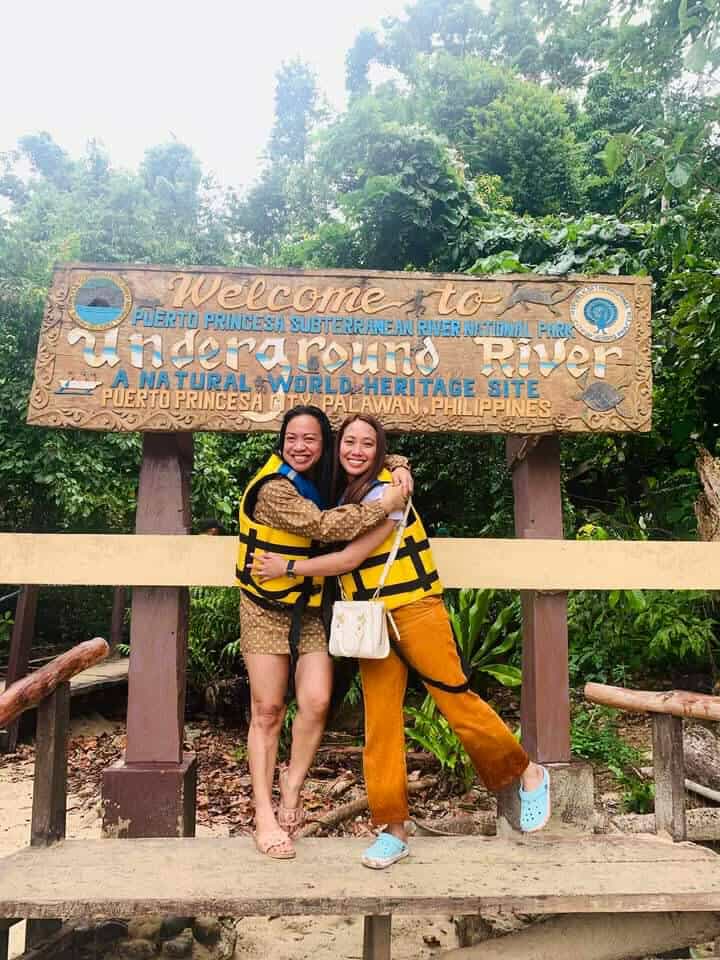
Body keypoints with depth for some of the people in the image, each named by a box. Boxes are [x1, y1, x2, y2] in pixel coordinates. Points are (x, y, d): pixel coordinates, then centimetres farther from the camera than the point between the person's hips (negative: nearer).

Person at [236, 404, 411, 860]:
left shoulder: (323, 481, 5)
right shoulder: (273, 488, -17)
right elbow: (321, 525, -27)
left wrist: (400, 469, -6)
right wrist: (383, 506, -23)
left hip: (309, 612, 5)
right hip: (267, 611, -5)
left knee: (316, 702, -8)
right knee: (268, 711, -1)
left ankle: (291, 792, 14)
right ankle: (265, 818, 11)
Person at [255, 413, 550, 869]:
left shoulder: (386, 491, -14)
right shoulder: (339, 492, 9)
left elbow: (349, 559, -17)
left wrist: (286, 567, -10)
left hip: (415, 610, -6)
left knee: (456, 700, 0)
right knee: (379, 722, 4)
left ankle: (529, 774, 24)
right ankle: (394, 829, 15)